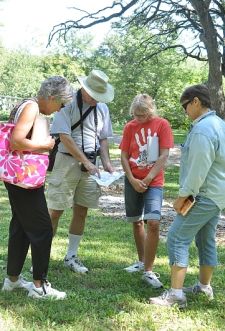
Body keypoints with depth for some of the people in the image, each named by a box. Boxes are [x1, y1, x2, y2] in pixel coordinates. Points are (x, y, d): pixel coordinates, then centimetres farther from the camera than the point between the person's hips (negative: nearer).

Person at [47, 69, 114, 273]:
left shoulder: (102, 108, 6)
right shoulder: (68, 104, -11)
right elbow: (65, 137, -16)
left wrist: (106, 162, -3)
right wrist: (86, 162, -18)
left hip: (90, 165, 5)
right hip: (68, 162, -5)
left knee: (81, 211, 9)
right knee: (55, 210, -3)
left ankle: (71, 256, 22)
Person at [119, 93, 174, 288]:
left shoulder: (162, 124, -4)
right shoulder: (130, 127, 4)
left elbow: (164, 155, -8)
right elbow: (124, 156, 3)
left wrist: (147, 179, -13)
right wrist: (132, 180, -9)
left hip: (153, 181, -3)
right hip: (133, 181, 4)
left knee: (153, 222, -16)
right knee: (137, 222, 12)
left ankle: (149, 271, -7)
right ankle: (142, 262, 29)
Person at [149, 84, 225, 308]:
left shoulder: (202, 129, -21)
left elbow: (198, 169, -24)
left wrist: (183, 196, -15)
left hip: (203, 195, -10)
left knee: (177, 238, -9)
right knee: (205, 240, 18)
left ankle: (176, 295, -8)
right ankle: (205, 286, 30)